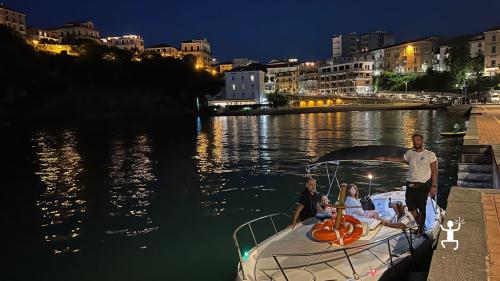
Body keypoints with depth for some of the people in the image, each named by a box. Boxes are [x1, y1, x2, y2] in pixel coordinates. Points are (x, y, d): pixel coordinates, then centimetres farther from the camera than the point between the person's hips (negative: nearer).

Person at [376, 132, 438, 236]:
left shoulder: (430, 154, -3)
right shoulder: (410, 153, 8)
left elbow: (434, 172, -3)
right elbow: (401, 159, 27)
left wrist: (433, 186, -9)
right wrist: (385, 159, 25)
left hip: (423, 185, -4)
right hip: (410, 184, 4)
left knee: (422, 208, 0)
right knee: (411, 207, 10)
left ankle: (422, 228, 21)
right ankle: (420, 225, 31)